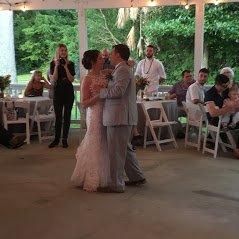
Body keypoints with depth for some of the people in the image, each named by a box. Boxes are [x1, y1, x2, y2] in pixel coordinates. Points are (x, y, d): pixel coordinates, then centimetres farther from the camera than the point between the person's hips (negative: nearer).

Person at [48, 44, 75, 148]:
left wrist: (66, 67, -13)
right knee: (58, 116, 1)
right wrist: (57, 66, -15)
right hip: (58, 92, -1)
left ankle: (65, 139, 10)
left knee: (67, 116, 3)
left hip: (69, 92, 1)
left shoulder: (70, 64, 4)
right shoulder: (53, 63, 2)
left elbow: (72, 79, -5)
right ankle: (56, 139, 9)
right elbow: (54, 79, -7)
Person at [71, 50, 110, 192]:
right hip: (95, 115, -6)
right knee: (94, 148, 2)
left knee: (104, 147, 13)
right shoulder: (88, 79, -11)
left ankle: (103, 178, 27)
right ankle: (91, 181, 16)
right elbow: (84, 103, -12)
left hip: (106, 115, 7)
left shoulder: (104, 76, 8)